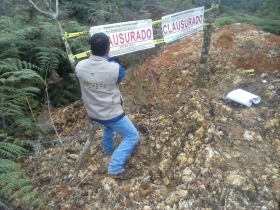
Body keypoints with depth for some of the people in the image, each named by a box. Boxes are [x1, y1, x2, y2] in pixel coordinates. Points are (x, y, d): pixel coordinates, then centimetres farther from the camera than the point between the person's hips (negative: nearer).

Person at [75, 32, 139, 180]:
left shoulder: (80, 66, -14)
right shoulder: (114, 68, -25)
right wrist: (109, 60, 11)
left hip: (93, 113, 6)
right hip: (112, 113, -6)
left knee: (108, 127, 37)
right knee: (132, 136, 11)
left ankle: (108, 150, 59)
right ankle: (115, 168, 8)